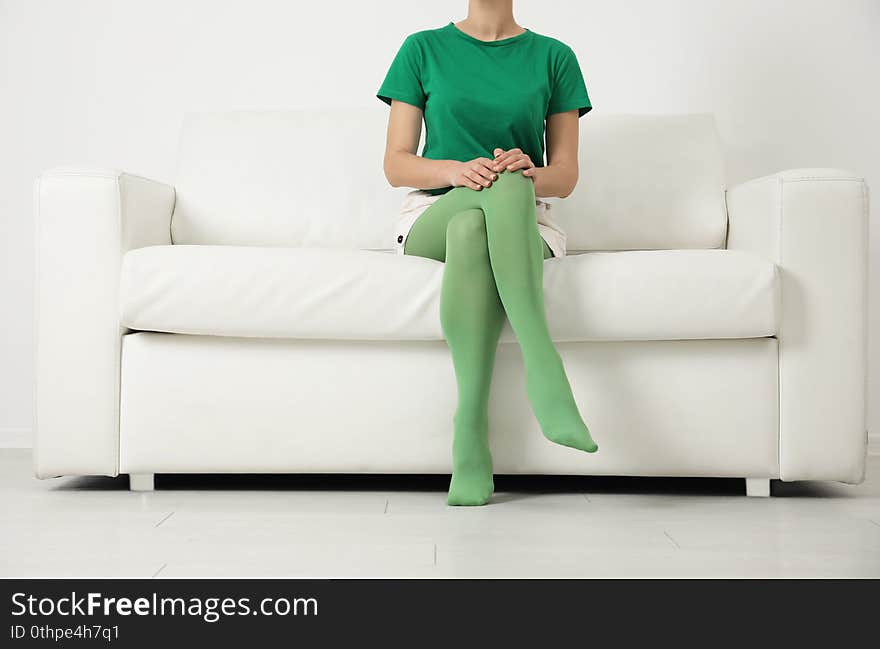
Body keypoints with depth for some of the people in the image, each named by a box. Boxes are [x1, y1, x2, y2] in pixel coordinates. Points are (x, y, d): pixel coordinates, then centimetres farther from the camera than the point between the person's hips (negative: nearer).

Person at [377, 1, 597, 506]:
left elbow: (566, 176, 7)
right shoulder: (424, 49, 9)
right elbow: (396, 165, 3)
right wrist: (457, 170, -17)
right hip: (433, 217, 0)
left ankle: (470, 436, -45)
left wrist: (531, 172, -18)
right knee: (505, 187, -36)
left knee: (472, 229, -37)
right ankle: (546, 373, -45)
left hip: (525, 224, 1)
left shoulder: (554, 57, 10)